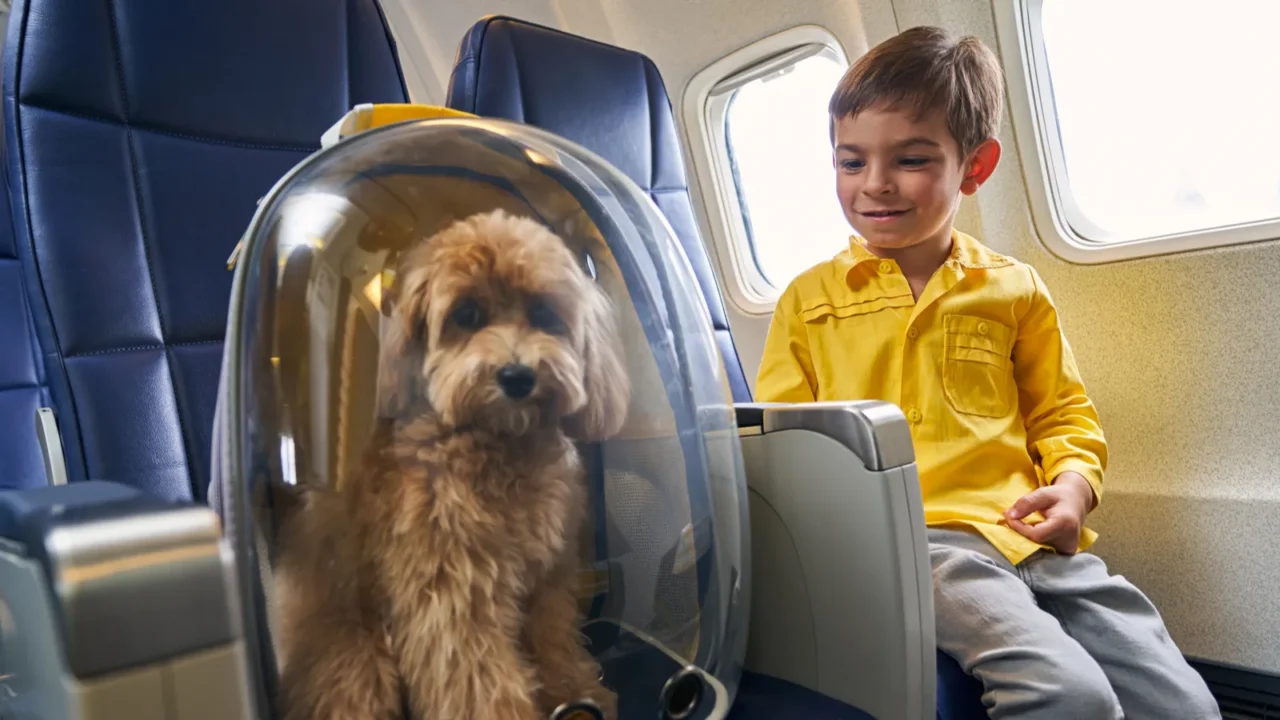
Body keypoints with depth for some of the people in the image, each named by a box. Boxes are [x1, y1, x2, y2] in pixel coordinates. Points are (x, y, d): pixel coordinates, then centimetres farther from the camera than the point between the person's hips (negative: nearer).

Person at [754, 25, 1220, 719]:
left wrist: (1073, 482, 1)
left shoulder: (1014, 289, 14)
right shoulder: (809, 298, 10)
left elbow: (1063, 414, 22)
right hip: (911, 535, -3)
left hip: (1028, 531, 4)